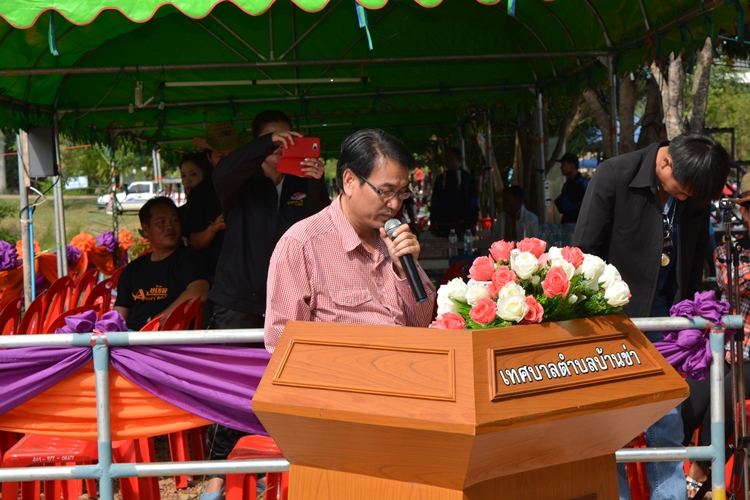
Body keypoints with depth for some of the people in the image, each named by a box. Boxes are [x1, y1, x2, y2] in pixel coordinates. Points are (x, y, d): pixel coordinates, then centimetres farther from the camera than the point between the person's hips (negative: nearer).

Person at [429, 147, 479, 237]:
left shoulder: (468, 177, 5)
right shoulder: (440, 178, 11)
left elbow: (474, 202, 3)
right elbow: (434, 202, 11)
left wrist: (473, 222, -1)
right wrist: (433, 222, 5)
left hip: (463, 224, -2)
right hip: (443, 223, 2)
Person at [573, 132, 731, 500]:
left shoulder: (696, 194, 0)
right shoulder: (614, 176, -15)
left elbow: (694, 261, 12)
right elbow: (584, 251, -11)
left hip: (663, 317, 4)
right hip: (614, 314, -4)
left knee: (667, 417, 7)